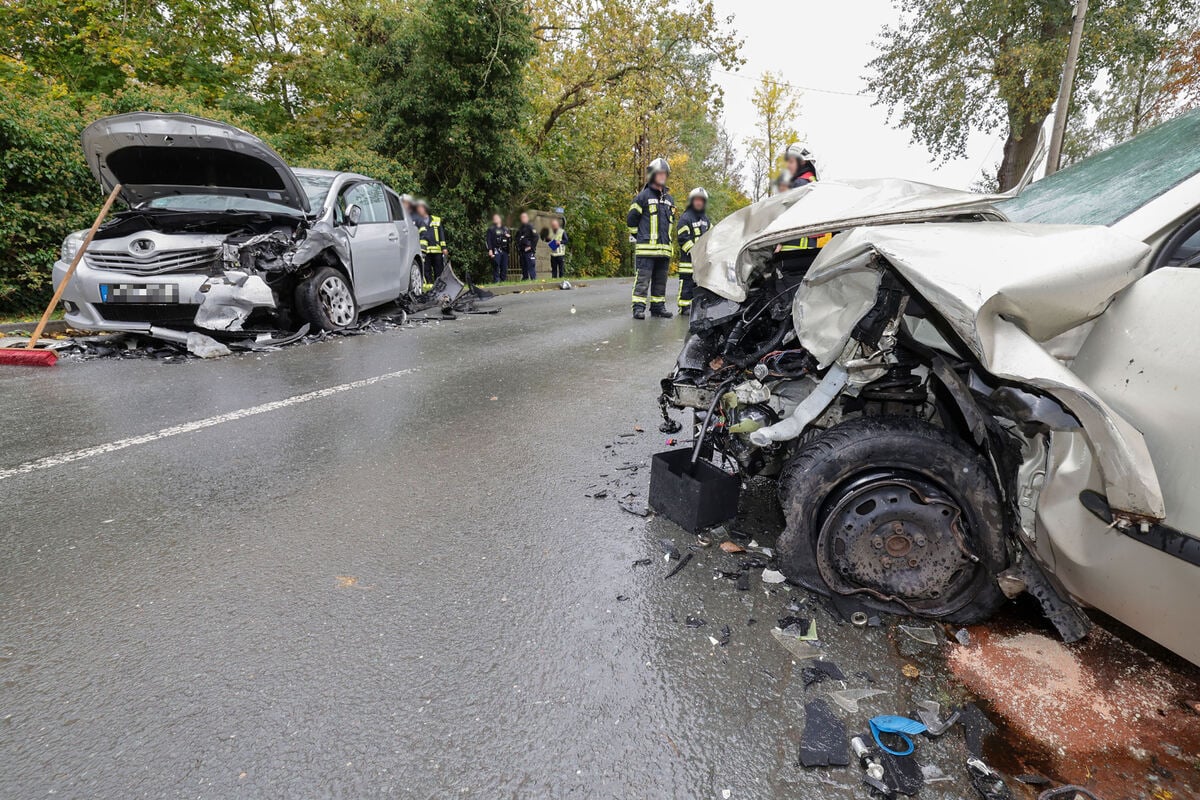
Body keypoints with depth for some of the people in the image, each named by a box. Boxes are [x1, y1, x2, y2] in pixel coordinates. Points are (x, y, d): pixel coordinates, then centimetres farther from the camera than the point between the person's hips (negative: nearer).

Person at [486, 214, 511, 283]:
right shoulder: (491, 229, 8)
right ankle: (496, 281, -11)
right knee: (496, 267, -12)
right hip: (496, 251, -4)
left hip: (505, 250, 4)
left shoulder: (506, 229, 20)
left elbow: (510, 240, 26)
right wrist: (490, 250, -13)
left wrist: (509, 237, 2)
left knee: (505, 267, 4)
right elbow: (489, 240, -1)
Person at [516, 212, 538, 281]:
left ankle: (534, 279, -9)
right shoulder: (519, 229, 19)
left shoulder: (530, 227, -2)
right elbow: (517, 241, 24)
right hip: (521, 252, 7)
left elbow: (535, 237, -13)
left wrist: (531, 247, -15)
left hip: (529, 251, -7)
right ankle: (525, 280, 15)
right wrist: (518, 252, 17)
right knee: (524, 268, 10)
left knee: (531, 267, -10)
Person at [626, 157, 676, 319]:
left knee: (660, 280, 10)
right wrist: (639, 237, 2)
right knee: (643, 279, -8)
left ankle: (658, 306, 18)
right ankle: (639, 307, -6)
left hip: (664, 248, 6)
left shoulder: (669, 199, 17)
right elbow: (631, 219, -2)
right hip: (646, 247, -6)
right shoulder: (643, 196, -3)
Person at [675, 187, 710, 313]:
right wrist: (693, 250, -18)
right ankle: (684, 306, -5)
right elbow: (682, 238, -14)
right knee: (687, 281, -8)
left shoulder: (705, 218, 19)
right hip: (688, 257, -8)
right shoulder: (685, 217, -7)